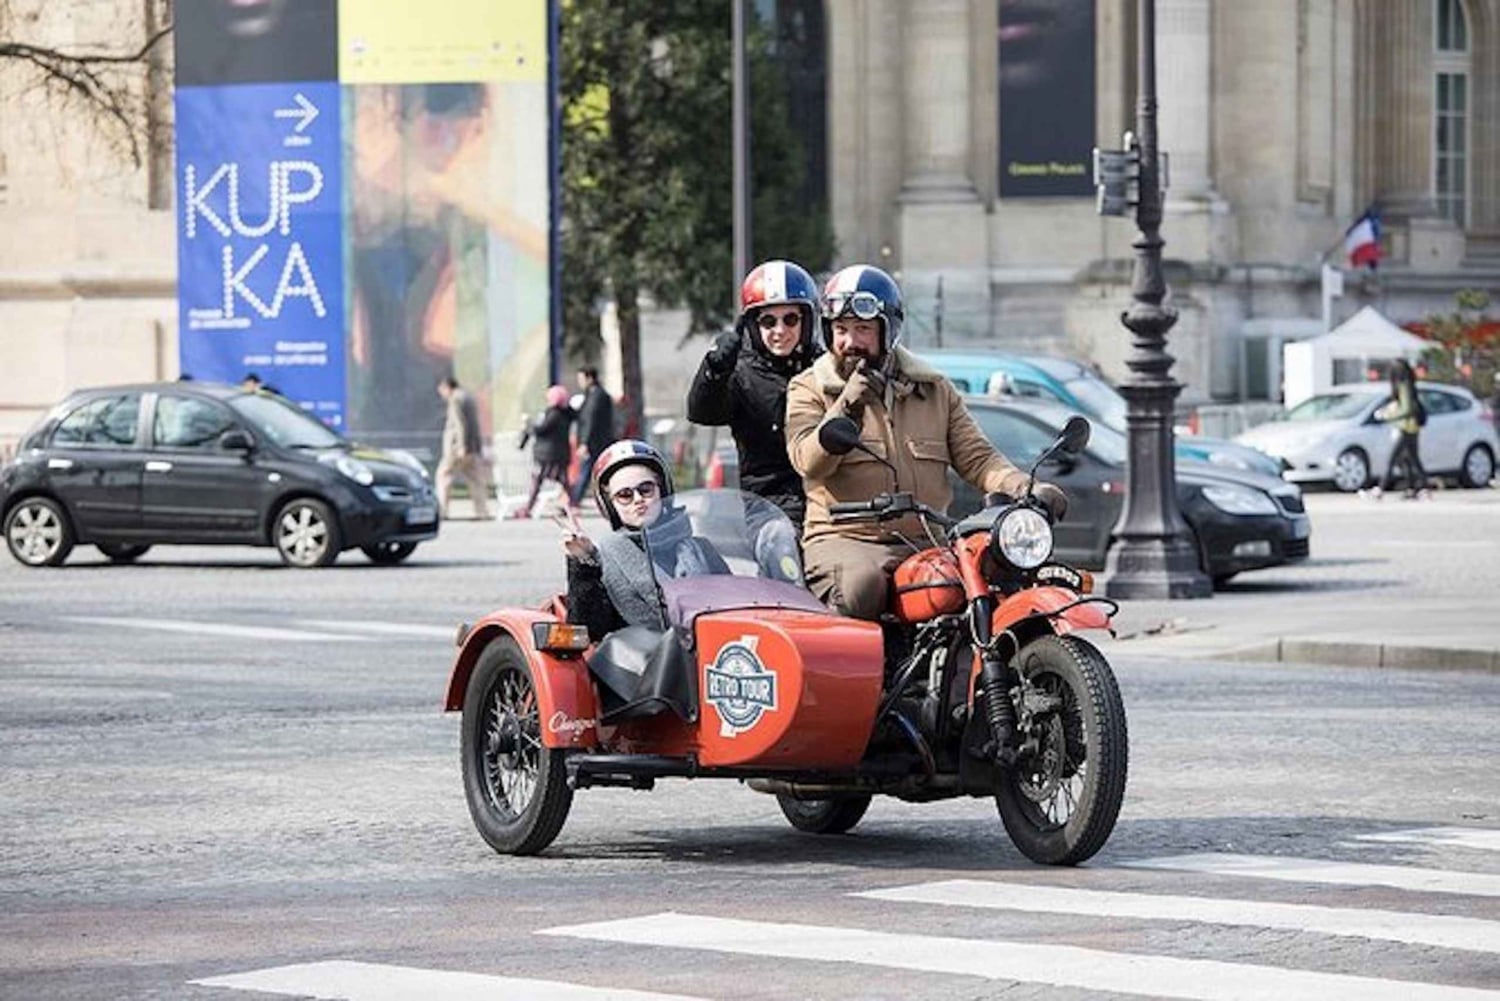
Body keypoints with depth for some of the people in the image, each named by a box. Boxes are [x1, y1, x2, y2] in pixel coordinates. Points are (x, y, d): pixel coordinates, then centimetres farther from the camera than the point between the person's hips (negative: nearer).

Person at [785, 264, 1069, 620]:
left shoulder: (935, 390, 19)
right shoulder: (809, 390, 8)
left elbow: (976, 457, 12)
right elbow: (809, 462, -7)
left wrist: (1026, 490, -7)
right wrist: (847, 408, -23)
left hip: (926, 544, 3)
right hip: (844, 540, -3)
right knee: (861, 586, -38)